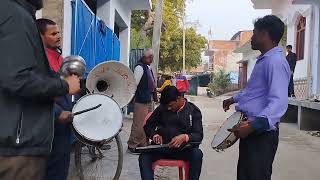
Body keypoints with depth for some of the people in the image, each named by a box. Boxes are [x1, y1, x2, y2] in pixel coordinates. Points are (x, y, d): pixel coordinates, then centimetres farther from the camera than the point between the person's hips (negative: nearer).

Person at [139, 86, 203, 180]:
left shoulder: (193, 110, 3)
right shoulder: (162, 108, 7)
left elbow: (199, 135, -4)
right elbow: (148, 126, 14)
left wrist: (185, 137, -26)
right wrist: (154, 135, -10)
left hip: (183, 149, -1)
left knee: (197, 154, -32)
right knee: (144, 157, -27)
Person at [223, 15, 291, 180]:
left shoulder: (275, 61, -18)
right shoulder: (264, 60, 15)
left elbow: (278, 102, -29)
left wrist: (253, 125, -38)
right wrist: (234, 99, 41)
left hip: (262, 132, -10)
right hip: (252, 130, 11)